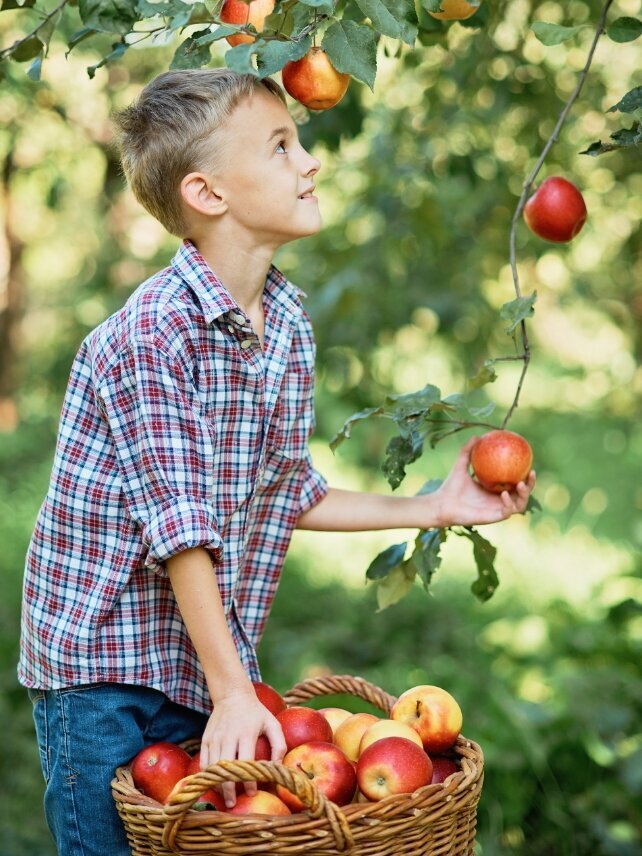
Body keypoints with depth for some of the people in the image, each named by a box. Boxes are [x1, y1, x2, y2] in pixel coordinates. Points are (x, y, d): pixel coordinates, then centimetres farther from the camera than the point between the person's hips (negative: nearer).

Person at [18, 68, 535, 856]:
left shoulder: (290, 326, 3)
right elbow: (179, 530, -22)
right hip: (103, 677, -6)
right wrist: (232, 690, -20)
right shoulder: (149, 336, -21)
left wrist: (432, 509, 14)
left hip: (209, 669, 7)